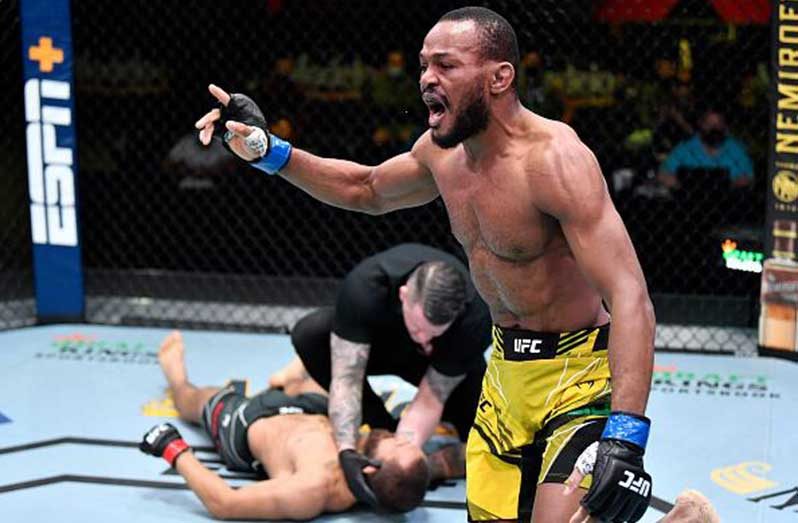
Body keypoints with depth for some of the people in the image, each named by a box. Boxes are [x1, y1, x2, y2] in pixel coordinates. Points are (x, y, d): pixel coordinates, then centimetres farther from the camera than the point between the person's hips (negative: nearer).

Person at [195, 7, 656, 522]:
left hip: (580, 377, -8)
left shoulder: (554, 158, -24)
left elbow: (630, 296, -31)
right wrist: (266, 150, 11)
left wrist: (626, 437, -42)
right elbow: (369, 189, 24)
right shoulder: (443, 151, 1)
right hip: (506, 366, 8)